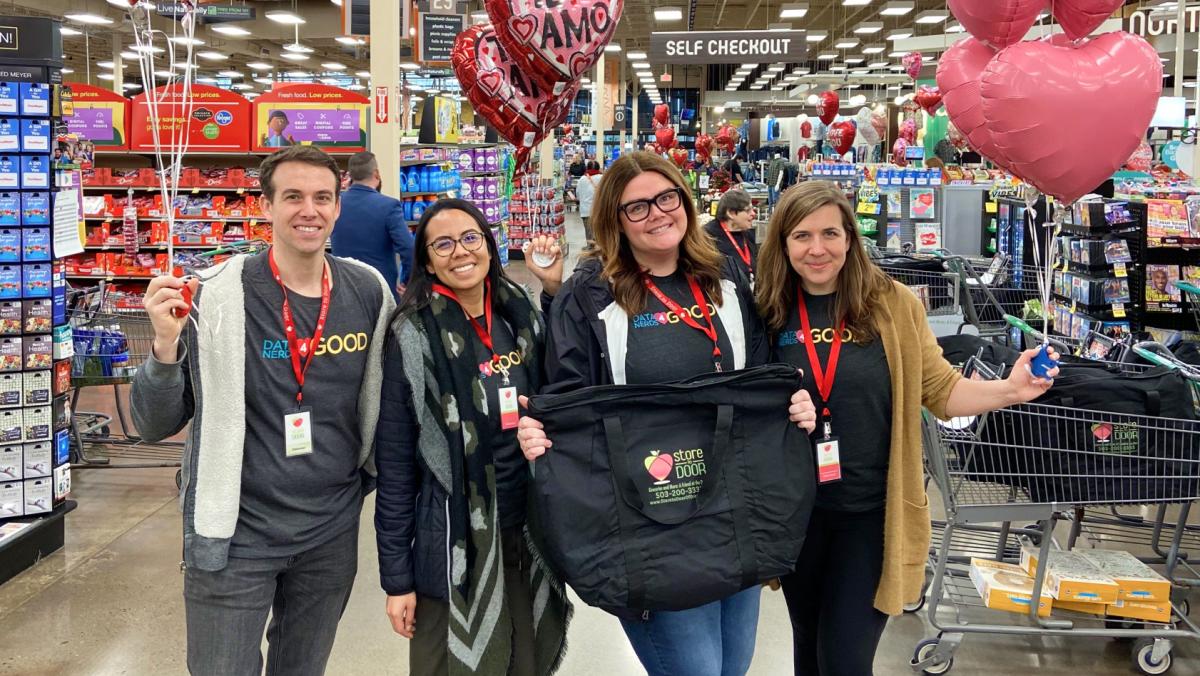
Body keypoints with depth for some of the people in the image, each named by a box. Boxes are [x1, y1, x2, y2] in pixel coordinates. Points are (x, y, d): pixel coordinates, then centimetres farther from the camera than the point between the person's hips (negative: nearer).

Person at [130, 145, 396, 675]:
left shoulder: (368, 291, -3)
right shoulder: (217, 295, -13)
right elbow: (155, 427, -11)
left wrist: (369, 472, 8)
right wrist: (166, 345, -26)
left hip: (333, 531, 4)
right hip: (236, 534, -3)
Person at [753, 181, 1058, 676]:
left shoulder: (893, 304, -7)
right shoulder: (769, 312, -4)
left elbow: (940, 390, -2)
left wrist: (1008, 391, -18)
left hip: (873, 511, -2)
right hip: (795, 510, 2)